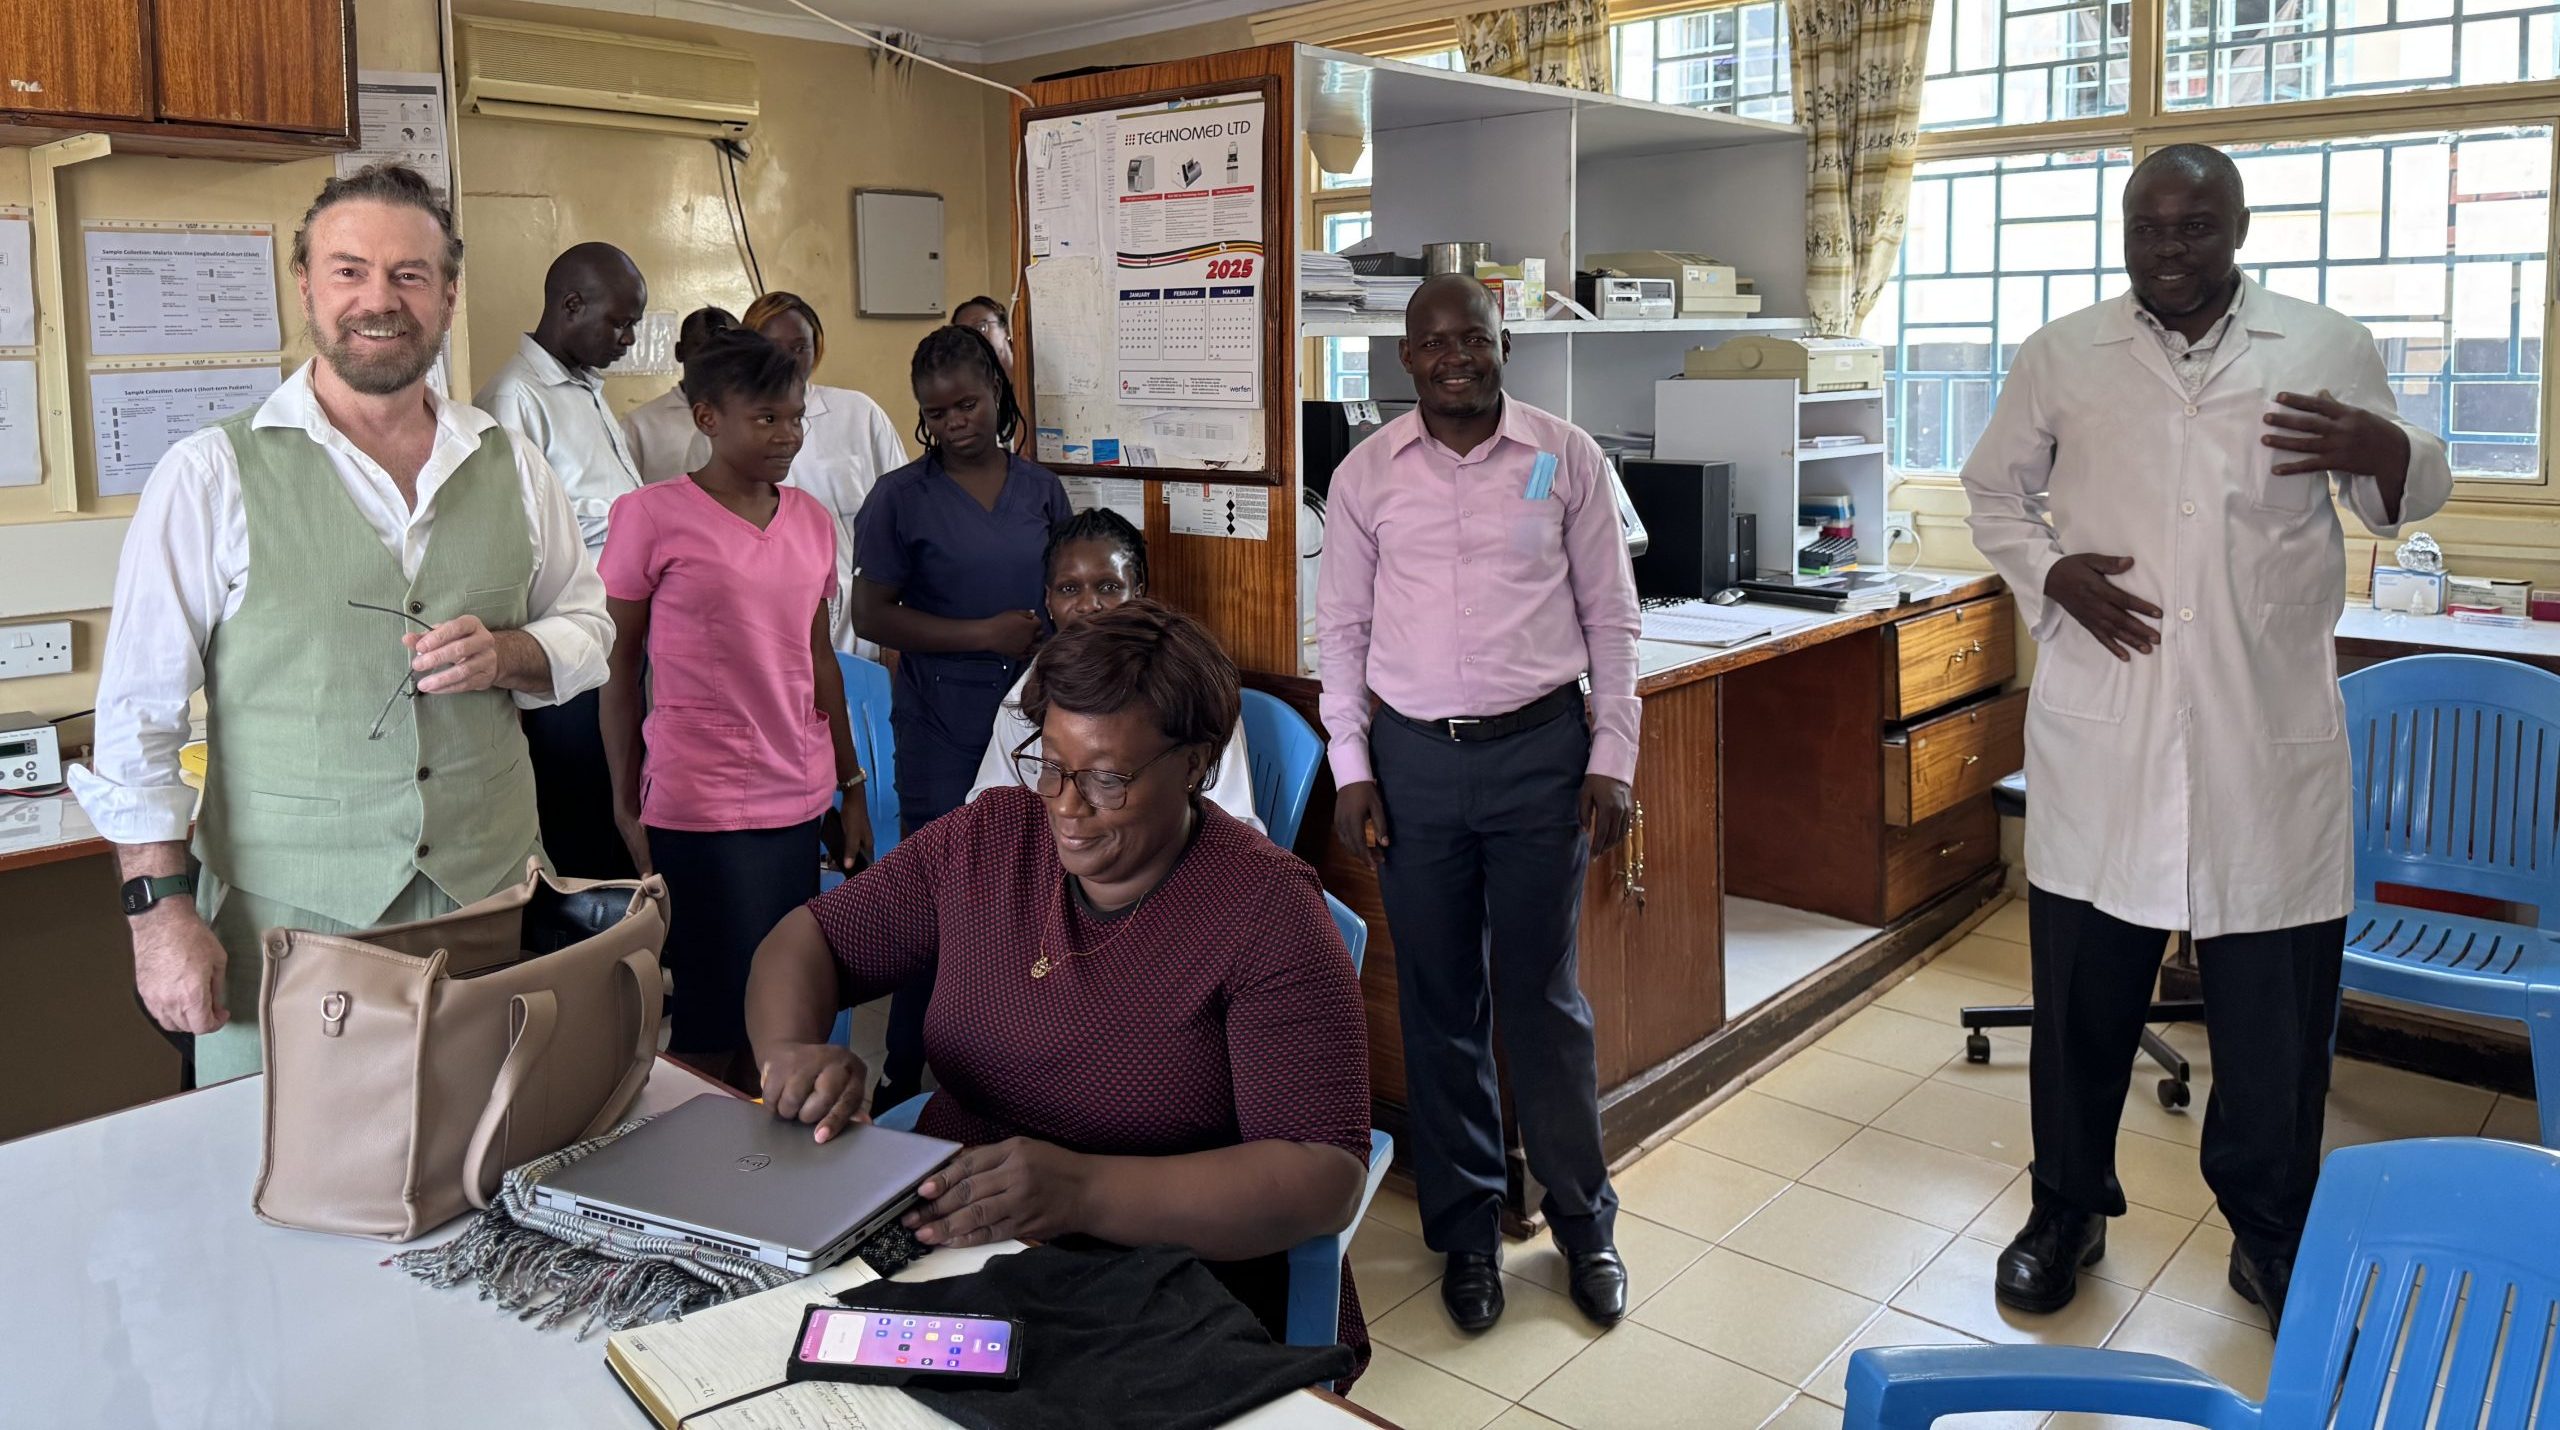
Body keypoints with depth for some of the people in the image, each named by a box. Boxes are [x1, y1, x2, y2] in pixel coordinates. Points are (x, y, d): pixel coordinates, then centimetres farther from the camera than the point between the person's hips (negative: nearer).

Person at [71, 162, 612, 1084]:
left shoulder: (511, 468, 6)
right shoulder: (213, 476, -4)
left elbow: (585, 628, 14)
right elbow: (140, 712, -3)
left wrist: (504, 655, -8)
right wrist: (160, 910, -7)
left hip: (492, 906, 3)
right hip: (285, 929, -2)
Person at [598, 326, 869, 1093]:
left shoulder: (811, 520, 9)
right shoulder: (652, 516, -6)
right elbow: (619, 664, -2)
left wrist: (851, 787, 15)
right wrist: (627, 803, -1)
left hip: (800, 800, 5)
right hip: (699, 808, -5)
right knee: (708, 1026, 2)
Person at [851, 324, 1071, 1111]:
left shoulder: (1041, 489, 8)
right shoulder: (902, 498, -1)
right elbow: (871, 614, -4)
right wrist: (987, 635, -12)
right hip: (943, 730, -3)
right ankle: (906, 1082, 18)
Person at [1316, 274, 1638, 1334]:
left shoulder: (1567, 458, -1)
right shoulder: (1367, 473, 2)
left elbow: (1610, 618, 3)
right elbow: (1341, 627, 7)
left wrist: (1613, 758, -2)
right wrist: (1351, 769, 1)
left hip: (1540, 749, -1)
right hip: (1414, 757, 2)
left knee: (1543, 998, 6)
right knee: (1438, 1005, 10)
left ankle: (1583, 1224, 24)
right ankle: (1465, 1232, 26)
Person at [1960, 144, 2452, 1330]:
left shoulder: (2327, 349, 4)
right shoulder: (2059, 356, 5)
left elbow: (2402, 501, 11)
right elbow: (1993, 487, 14)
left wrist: (2387, 454, -13)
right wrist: (2050, 576, -6)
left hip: (2269, 739, 0)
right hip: (2101, 730, 0)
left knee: (2276, 1001, 8)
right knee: (2082, 992, 10)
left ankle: (2273, 1240, 28)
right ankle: (2067, 1210, 29)